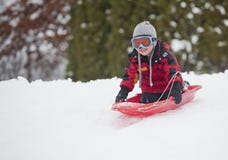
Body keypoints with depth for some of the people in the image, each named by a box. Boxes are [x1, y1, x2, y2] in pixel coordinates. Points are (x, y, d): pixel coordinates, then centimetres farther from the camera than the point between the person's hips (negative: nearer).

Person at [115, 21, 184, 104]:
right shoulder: (134, 58, -8)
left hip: (166, 87, -3)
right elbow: (129, 76, -1)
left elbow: (174, 72, -27)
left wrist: (176, 86, -43)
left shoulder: (164, 55, -20)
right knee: (145, 103, -12)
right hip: (149, 90, 3)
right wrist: (124, 90, -15)